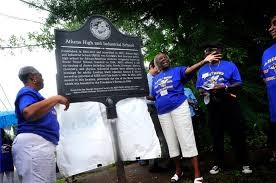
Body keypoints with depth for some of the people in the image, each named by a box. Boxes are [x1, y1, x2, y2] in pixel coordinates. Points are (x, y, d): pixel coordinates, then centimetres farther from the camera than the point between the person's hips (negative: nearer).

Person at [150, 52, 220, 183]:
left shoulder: (177, 71, 2)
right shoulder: (155, 79, 16)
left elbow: (189, 70, -18)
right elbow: (153, 96, 21)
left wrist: (204, 61, -35)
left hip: (179, 108, -4)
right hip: (163, 113, 5)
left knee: (187, 140, -5)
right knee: (172, 143, 13)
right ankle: (178, 170, 30)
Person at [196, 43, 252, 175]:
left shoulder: (229, 65, 3)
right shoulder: (202, 70, 13)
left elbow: (238, 84, -3)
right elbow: (199, 89, 12)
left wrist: (225, 87, -20)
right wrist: (202, 91, -12)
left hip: (229, 103, -3)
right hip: (212, 106, 3)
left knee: (237, 133, 1)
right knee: (216, 135, 9)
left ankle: (244, 163, 16)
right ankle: (218, 164, 21)